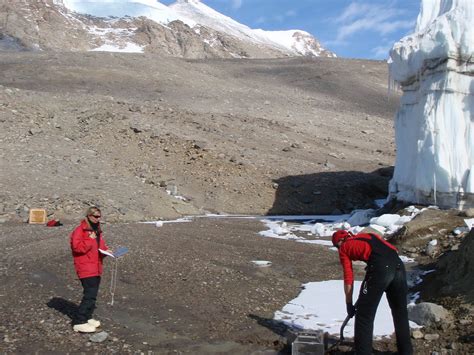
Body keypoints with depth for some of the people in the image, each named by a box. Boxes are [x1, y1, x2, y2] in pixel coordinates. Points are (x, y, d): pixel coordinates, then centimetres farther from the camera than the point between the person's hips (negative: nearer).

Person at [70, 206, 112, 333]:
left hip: (96, 268, 9)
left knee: (92, 294, 15)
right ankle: (79, 322, -5)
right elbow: (77, 247, -23)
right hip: (86, 269, -9)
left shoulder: (97, 230, 15)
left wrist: (106, 250, 6)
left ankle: (87, 318, 27)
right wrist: (90, 239, -23)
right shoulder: (80, 230, -12)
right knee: (90, 295, -12)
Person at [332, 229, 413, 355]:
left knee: (364, 314, 7)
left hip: (380, 269, -6)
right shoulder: (368, 235, 34)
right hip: (398, 265, 6)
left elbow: (348, 278, 16)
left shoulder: (344, 247, 19)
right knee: (400, 311, 24)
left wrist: (349, 304, 24)